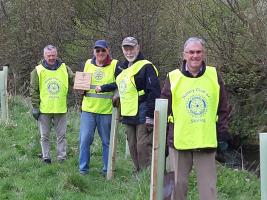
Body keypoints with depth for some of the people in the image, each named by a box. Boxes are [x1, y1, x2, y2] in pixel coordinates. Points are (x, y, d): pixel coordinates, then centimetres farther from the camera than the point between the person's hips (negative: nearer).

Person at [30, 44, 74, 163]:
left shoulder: (65, 69, 5)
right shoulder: (38, 71, -1)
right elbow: (34, 90, 0)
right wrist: (35, 107, -5)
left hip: (61, 109, 2)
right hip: (44, 109, -1)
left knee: (61, 135, 5)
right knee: (45, 136, 6)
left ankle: (62, 158, 12)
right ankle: (46, 157, 14)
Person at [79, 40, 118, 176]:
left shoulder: (114, 65, -2)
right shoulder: (88, 64, 10)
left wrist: (103, 87, -18)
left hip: (107, 111, -3)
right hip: (88, 109, 3)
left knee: (107, 141, 7)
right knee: (85, 139, 0)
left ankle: (107, 169, 18)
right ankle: (83, 169, 10)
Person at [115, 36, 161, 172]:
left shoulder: (146, 67, -11)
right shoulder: (121, 68, 15)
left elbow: (154, 92, -16)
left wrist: (150, 116, -19)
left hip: (142, 115, -8)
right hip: (128, 115, 9)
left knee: (143, 147, -10)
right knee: (133, 148, 12)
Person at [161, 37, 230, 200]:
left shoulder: (214, 76, 4)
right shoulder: (173, 78, 0)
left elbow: (223, 109, 9)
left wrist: (223, 135, 5)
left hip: (207, 142, 1)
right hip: (179, 142, 0)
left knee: (208, 187, 2)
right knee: (178, 185, 8)